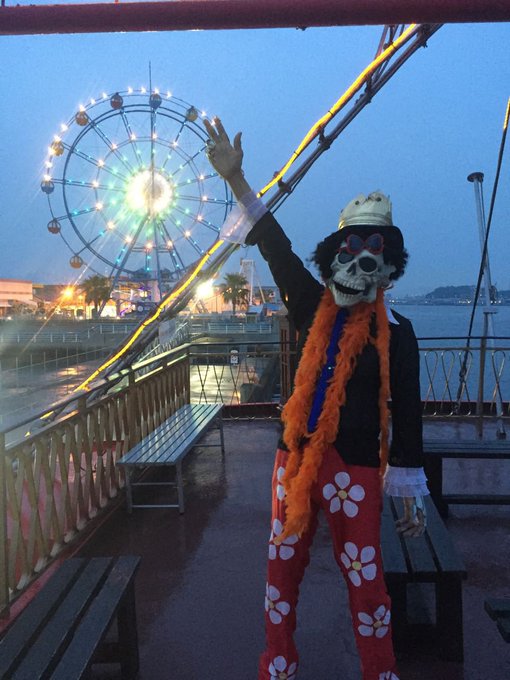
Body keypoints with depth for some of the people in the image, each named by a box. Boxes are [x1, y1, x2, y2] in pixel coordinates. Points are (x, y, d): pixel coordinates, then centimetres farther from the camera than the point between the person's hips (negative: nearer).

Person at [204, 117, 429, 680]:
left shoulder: (395, 333, -3)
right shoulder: (313, 307, 4)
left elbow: (406, 415, -2)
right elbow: (276, 247, -2)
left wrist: (411, 495, -1)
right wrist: (237, 180, -10)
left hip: (354, 468, -3)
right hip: (295, 458, 3)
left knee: (365, 579, 3)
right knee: (283, 564, 14)